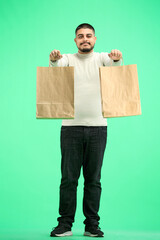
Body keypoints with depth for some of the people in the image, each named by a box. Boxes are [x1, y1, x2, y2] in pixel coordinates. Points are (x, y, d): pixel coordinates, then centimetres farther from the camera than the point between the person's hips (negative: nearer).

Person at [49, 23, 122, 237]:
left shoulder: (102, 58, 8)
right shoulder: (68, 59, 8)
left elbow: (113, 63, -15)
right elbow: (56, 66, -15)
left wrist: (117, 58, -40)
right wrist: (54, 59, -39)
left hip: (97, 126, 1)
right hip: (71, 126, 0)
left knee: (93, 179, 5)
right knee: (68, 178, 0)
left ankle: (92, 225, 13)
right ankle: (65, 224, 8)